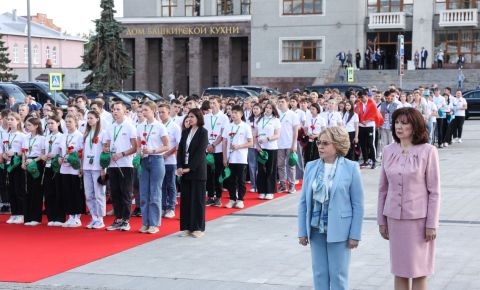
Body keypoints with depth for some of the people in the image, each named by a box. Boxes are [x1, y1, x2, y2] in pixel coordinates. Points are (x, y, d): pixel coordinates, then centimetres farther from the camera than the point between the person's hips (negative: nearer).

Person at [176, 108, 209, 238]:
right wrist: (179, 167, -6)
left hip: (197, 170, -5)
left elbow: (200, 152, -13)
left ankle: (198, 228, 7)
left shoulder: (203, 132, -6)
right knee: (185, 199, 6)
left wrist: (189, 168, -16)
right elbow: (180, 149, 7)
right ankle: (187, 227, 13)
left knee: (197, 199, 0)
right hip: (184, 170, 5)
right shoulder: (185, 132, 10)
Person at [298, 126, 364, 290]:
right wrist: (302, 231, 4)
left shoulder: (351, 168, -7)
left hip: (339, 230, -4)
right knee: (319, 274, 11)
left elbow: (358, 205, -6)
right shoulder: (311, 167, 4)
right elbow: (304, 202, 7)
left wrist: (355, 235, -8)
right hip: (316, 229, 4)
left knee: (338, 275, 4)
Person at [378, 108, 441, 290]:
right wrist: (381, 220, 9)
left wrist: (432, 224, -9)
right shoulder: (388, 151, 4)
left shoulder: (427, 151, -7)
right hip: (395, 218, 4)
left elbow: (434, 191, -7)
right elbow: (383, 188, 10)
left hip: (418, 218, -4)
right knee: (399, 270, 10)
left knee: (418, 271, 4)